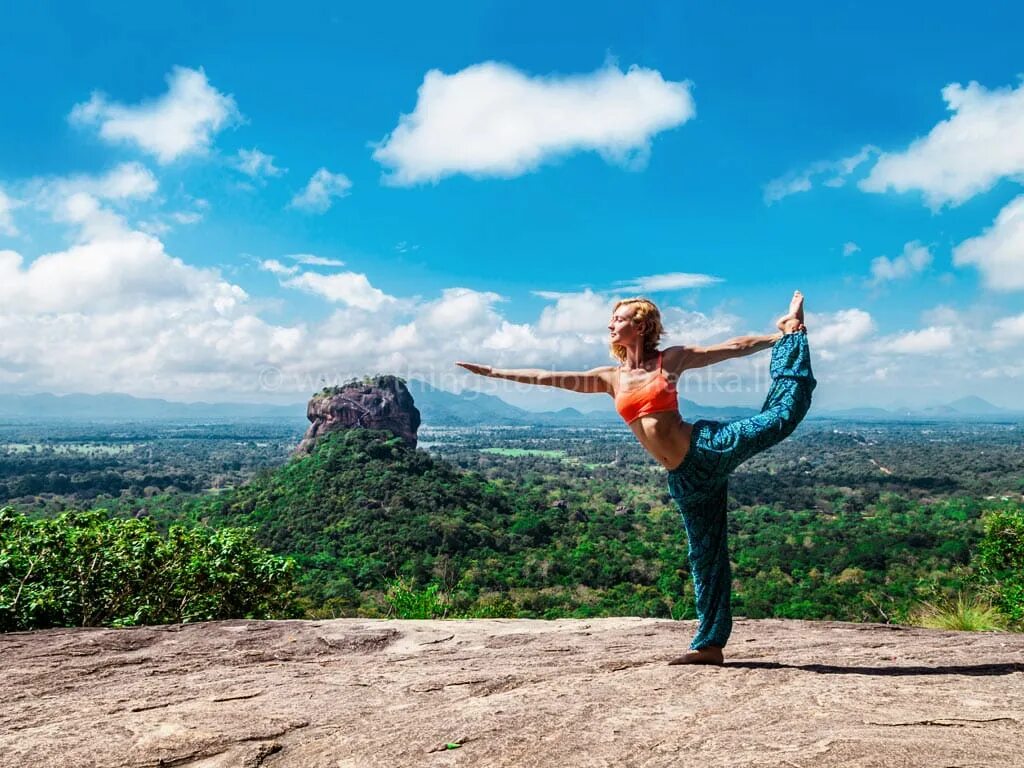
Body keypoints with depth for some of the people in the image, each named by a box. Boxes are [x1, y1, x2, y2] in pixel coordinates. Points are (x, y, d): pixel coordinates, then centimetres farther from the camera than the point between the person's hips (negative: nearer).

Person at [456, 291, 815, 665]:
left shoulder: (672, 358, 2)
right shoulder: (610, 378, 10)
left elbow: (734, 347, 7)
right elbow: (546, 377, 11)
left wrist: (782, 336, 8)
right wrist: (493, 372, 11)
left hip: (708, 446, -2)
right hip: (684, 478, 2)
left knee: (782, 413, -12)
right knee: (704, 553, 7)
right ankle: (709, 644, 15)